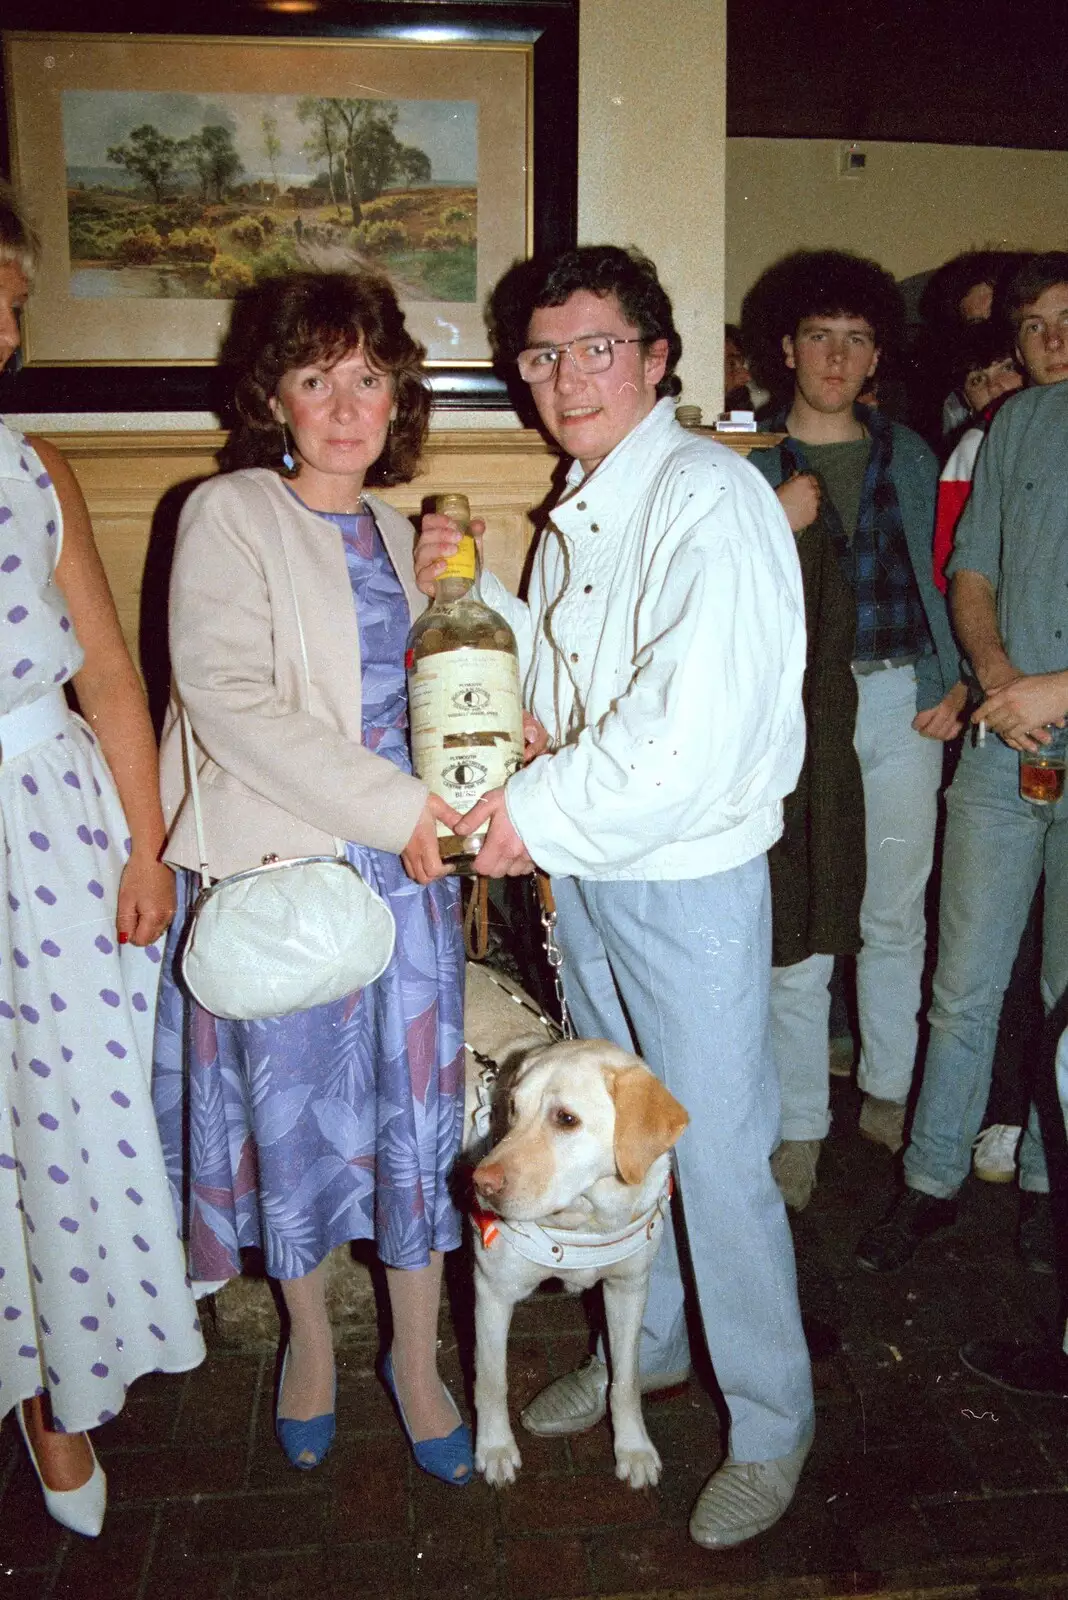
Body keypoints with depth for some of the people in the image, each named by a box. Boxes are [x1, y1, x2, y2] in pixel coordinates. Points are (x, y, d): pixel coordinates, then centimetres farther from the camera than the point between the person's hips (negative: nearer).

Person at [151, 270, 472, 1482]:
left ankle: (416, 1362, 27)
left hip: (405, 865, 5)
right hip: (279, 868, -4)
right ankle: (309, 1337, 34)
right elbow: (229, 703, -17)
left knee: (414, 1107, 8)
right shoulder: (227, 516, -5)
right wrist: (393, 807, -19)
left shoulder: (390, 526, 13)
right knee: (294, 1107, 9)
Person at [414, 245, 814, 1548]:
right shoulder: (574, 515, 11)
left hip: (691, 877, -8)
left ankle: (770, 1428, 24)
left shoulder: (709, 500, -16)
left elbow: (695, 719, -26)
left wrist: (545, 812, -19)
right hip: (582, 869, 8)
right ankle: (644, 1343, 43)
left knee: (719, 1158, 3)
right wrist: (468, 591, 4)